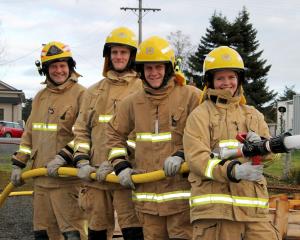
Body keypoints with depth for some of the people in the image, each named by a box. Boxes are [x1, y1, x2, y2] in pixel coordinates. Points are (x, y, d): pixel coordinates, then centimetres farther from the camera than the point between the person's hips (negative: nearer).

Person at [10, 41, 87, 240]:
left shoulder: (81, 94, -7)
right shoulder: (40, 97, 17)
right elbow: (30, 132, 22)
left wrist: (63, 157, -21)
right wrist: (19, 164, 18)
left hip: (66, 179, -7)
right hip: (40, 177, 7)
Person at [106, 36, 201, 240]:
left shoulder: (191, 96, -3)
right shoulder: (133, 103, 12)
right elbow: (115, 134, 23)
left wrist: (182, 156, -17)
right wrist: (121, 166, 10)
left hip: (181, 190, -4)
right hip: (147, 193, 5)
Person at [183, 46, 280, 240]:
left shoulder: (253, 115, 20)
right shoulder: (199, 116, 5)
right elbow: (196, 157, -9)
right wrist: (233, 171, -24)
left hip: (254, 207, 4)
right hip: (214, 208, -4)